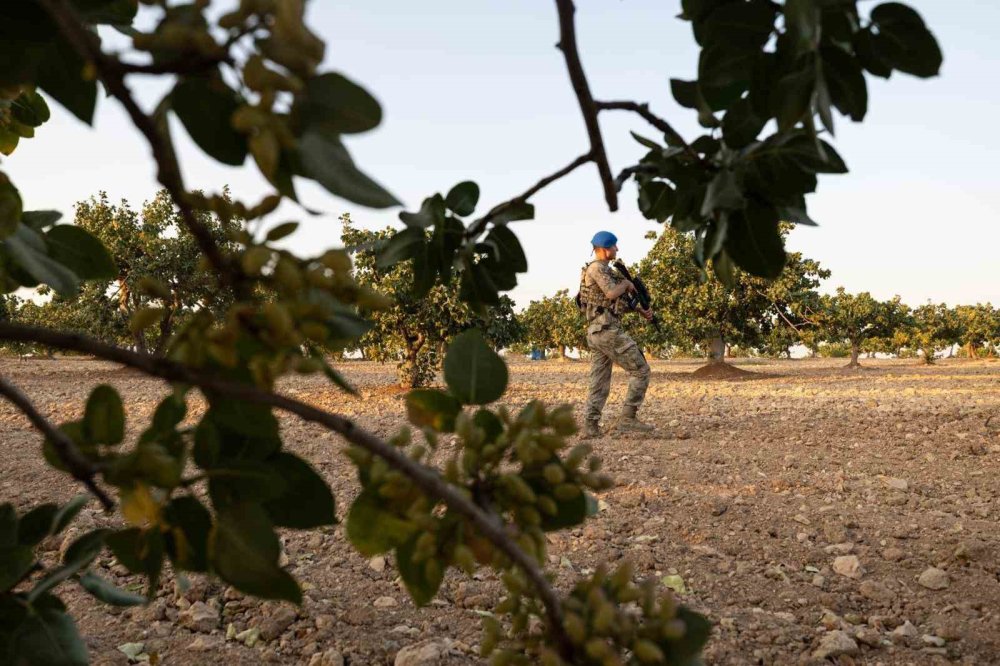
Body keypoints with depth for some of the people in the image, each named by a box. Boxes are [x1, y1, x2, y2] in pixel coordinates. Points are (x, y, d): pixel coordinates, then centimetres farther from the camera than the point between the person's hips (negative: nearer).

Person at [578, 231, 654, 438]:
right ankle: (627, 418, -3)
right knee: (640, 370, -2)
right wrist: (627, 283, -5)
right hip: (608, 330, -10)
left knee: (599, 383, 8)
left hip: (595, 333, 10)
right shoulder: (597, 268, -10)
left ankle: (590, 427, 3)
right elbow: (612, 293, -25)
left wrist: (641, 310, 10)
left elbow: (620, 301, 23)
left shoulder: (603, 269, 20)